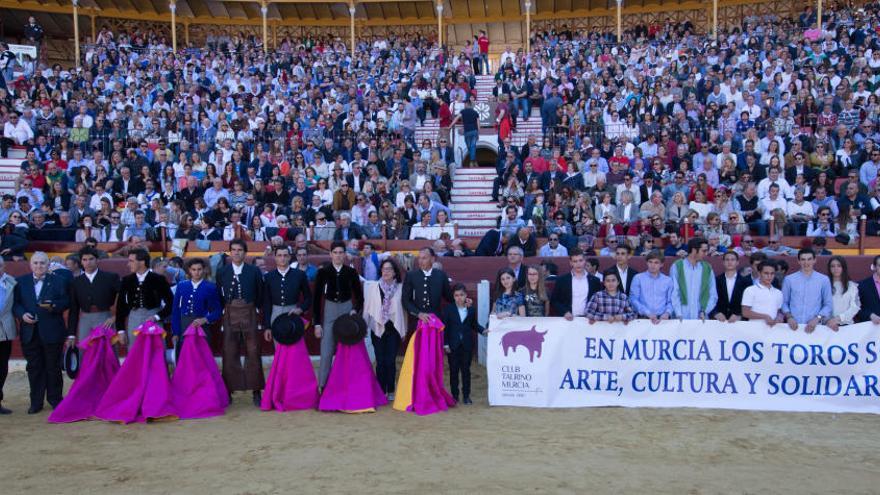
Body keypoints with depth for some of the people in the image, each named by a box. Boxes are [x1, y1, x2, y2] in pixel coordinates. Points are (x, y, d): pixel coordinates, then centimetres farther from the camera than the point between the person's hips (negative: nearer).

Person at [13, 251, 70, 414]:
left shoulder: (59, 281, 2)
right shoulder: (21, 282, 9)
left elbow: (66, 302, -3)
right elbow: (15, 303, 6)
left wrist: (53, 306, -20)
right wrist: (22, 314, -12)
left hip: (52, 332, -2)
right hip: (30, 332, 2)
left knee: (53, 367, 6)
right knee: (34, 368, 7)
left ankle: (55, 399, 17)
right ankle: (36, 402, 15)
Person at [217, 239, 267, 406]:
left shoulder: (254, 271, 4)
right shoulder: (222, 272, 7)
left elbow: (260, 295, 7)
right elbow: (219, 296, 9)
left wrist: (258, 311, 3)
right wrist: (223, 311, 2)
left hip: (249, 314, -1)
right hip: (230, 315, 1)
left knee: (253, 353, 1)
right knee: (229, 355, 2)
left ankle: (256, 391, 8)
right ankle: (228, 390, 11)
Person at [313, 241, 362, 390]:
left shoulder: (351, 272, 0)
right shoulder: (323, 272, -3)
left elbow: (359, 296, 8)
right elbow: (317, 298, -1)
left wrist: (355, 310, -11)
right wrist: (317, 323, -4)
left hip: (347, 310, 1)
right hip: (329, 311, -1)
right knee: (326, 351, -2)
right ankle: (323, 385, 7)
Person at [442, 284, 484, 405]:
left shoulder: (471, 310, 3)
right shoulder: (448, 309, -2)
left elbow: (474, 325, 14)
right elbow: (445, 327, -3)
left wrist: (483, 331, -5)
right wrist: (445, 344, -7)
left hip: (467, 345, 1)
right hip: (453, 345, -1)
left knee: (466, 369, 6)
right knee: (454, 370, 6)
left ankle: (466, 395, 13)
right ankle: (454, 395, 14)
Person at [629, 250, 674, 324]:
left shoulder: (668, 280, 14)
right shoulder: (638, 278, 8)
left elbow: (670, 301, 14)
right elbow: (633, 299, 0)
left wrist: (667, 313, -6)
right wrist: (648, 313, -10)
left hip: (662, 318, 2)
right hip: (643, 318, -2)